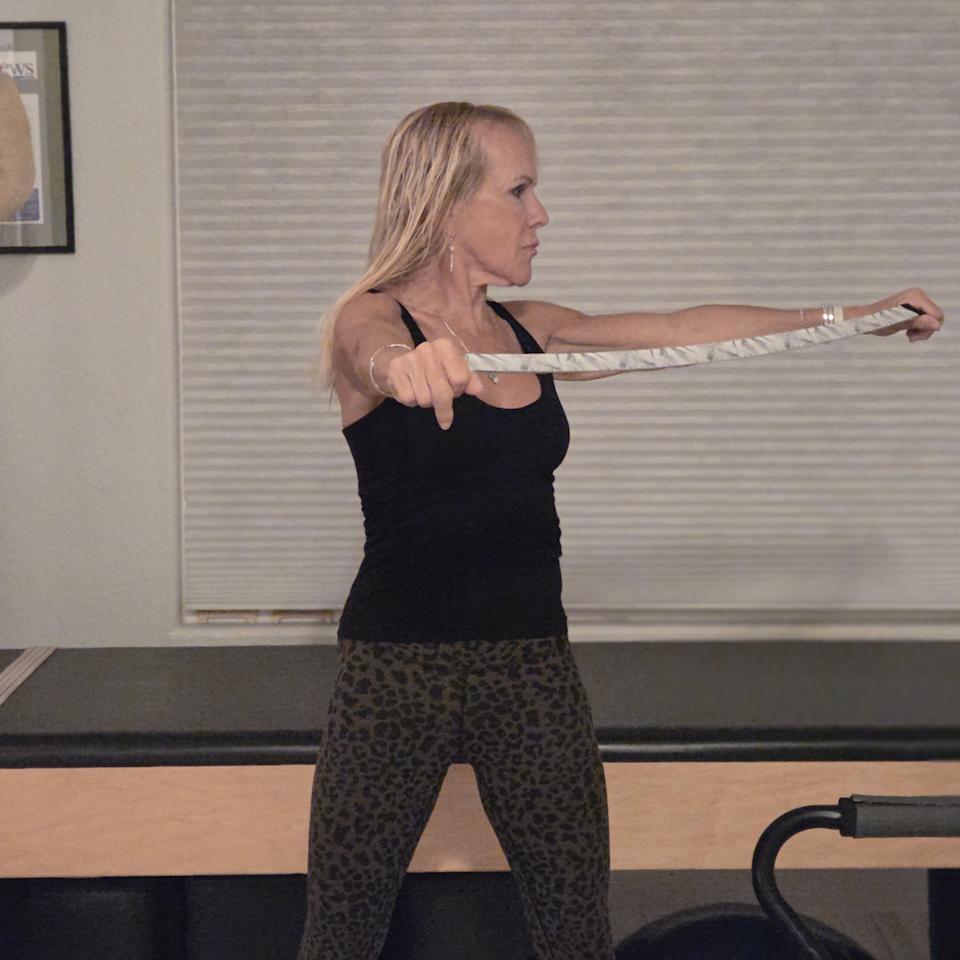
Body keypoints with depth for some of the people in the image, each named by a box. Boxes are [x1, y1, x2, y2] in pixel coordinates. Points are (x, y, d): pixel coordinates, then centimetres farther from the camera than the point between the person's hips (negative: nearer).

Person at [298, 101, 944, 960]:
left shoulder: (528, 332, 10)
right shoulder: (370, 318, -6)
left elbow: (683, 330, 14)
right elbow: (379, 357, -30)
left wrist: (861, 316, 16)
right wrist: (410, 365, -55)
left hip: (534, 663, 5)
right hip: (398, 663, -5)